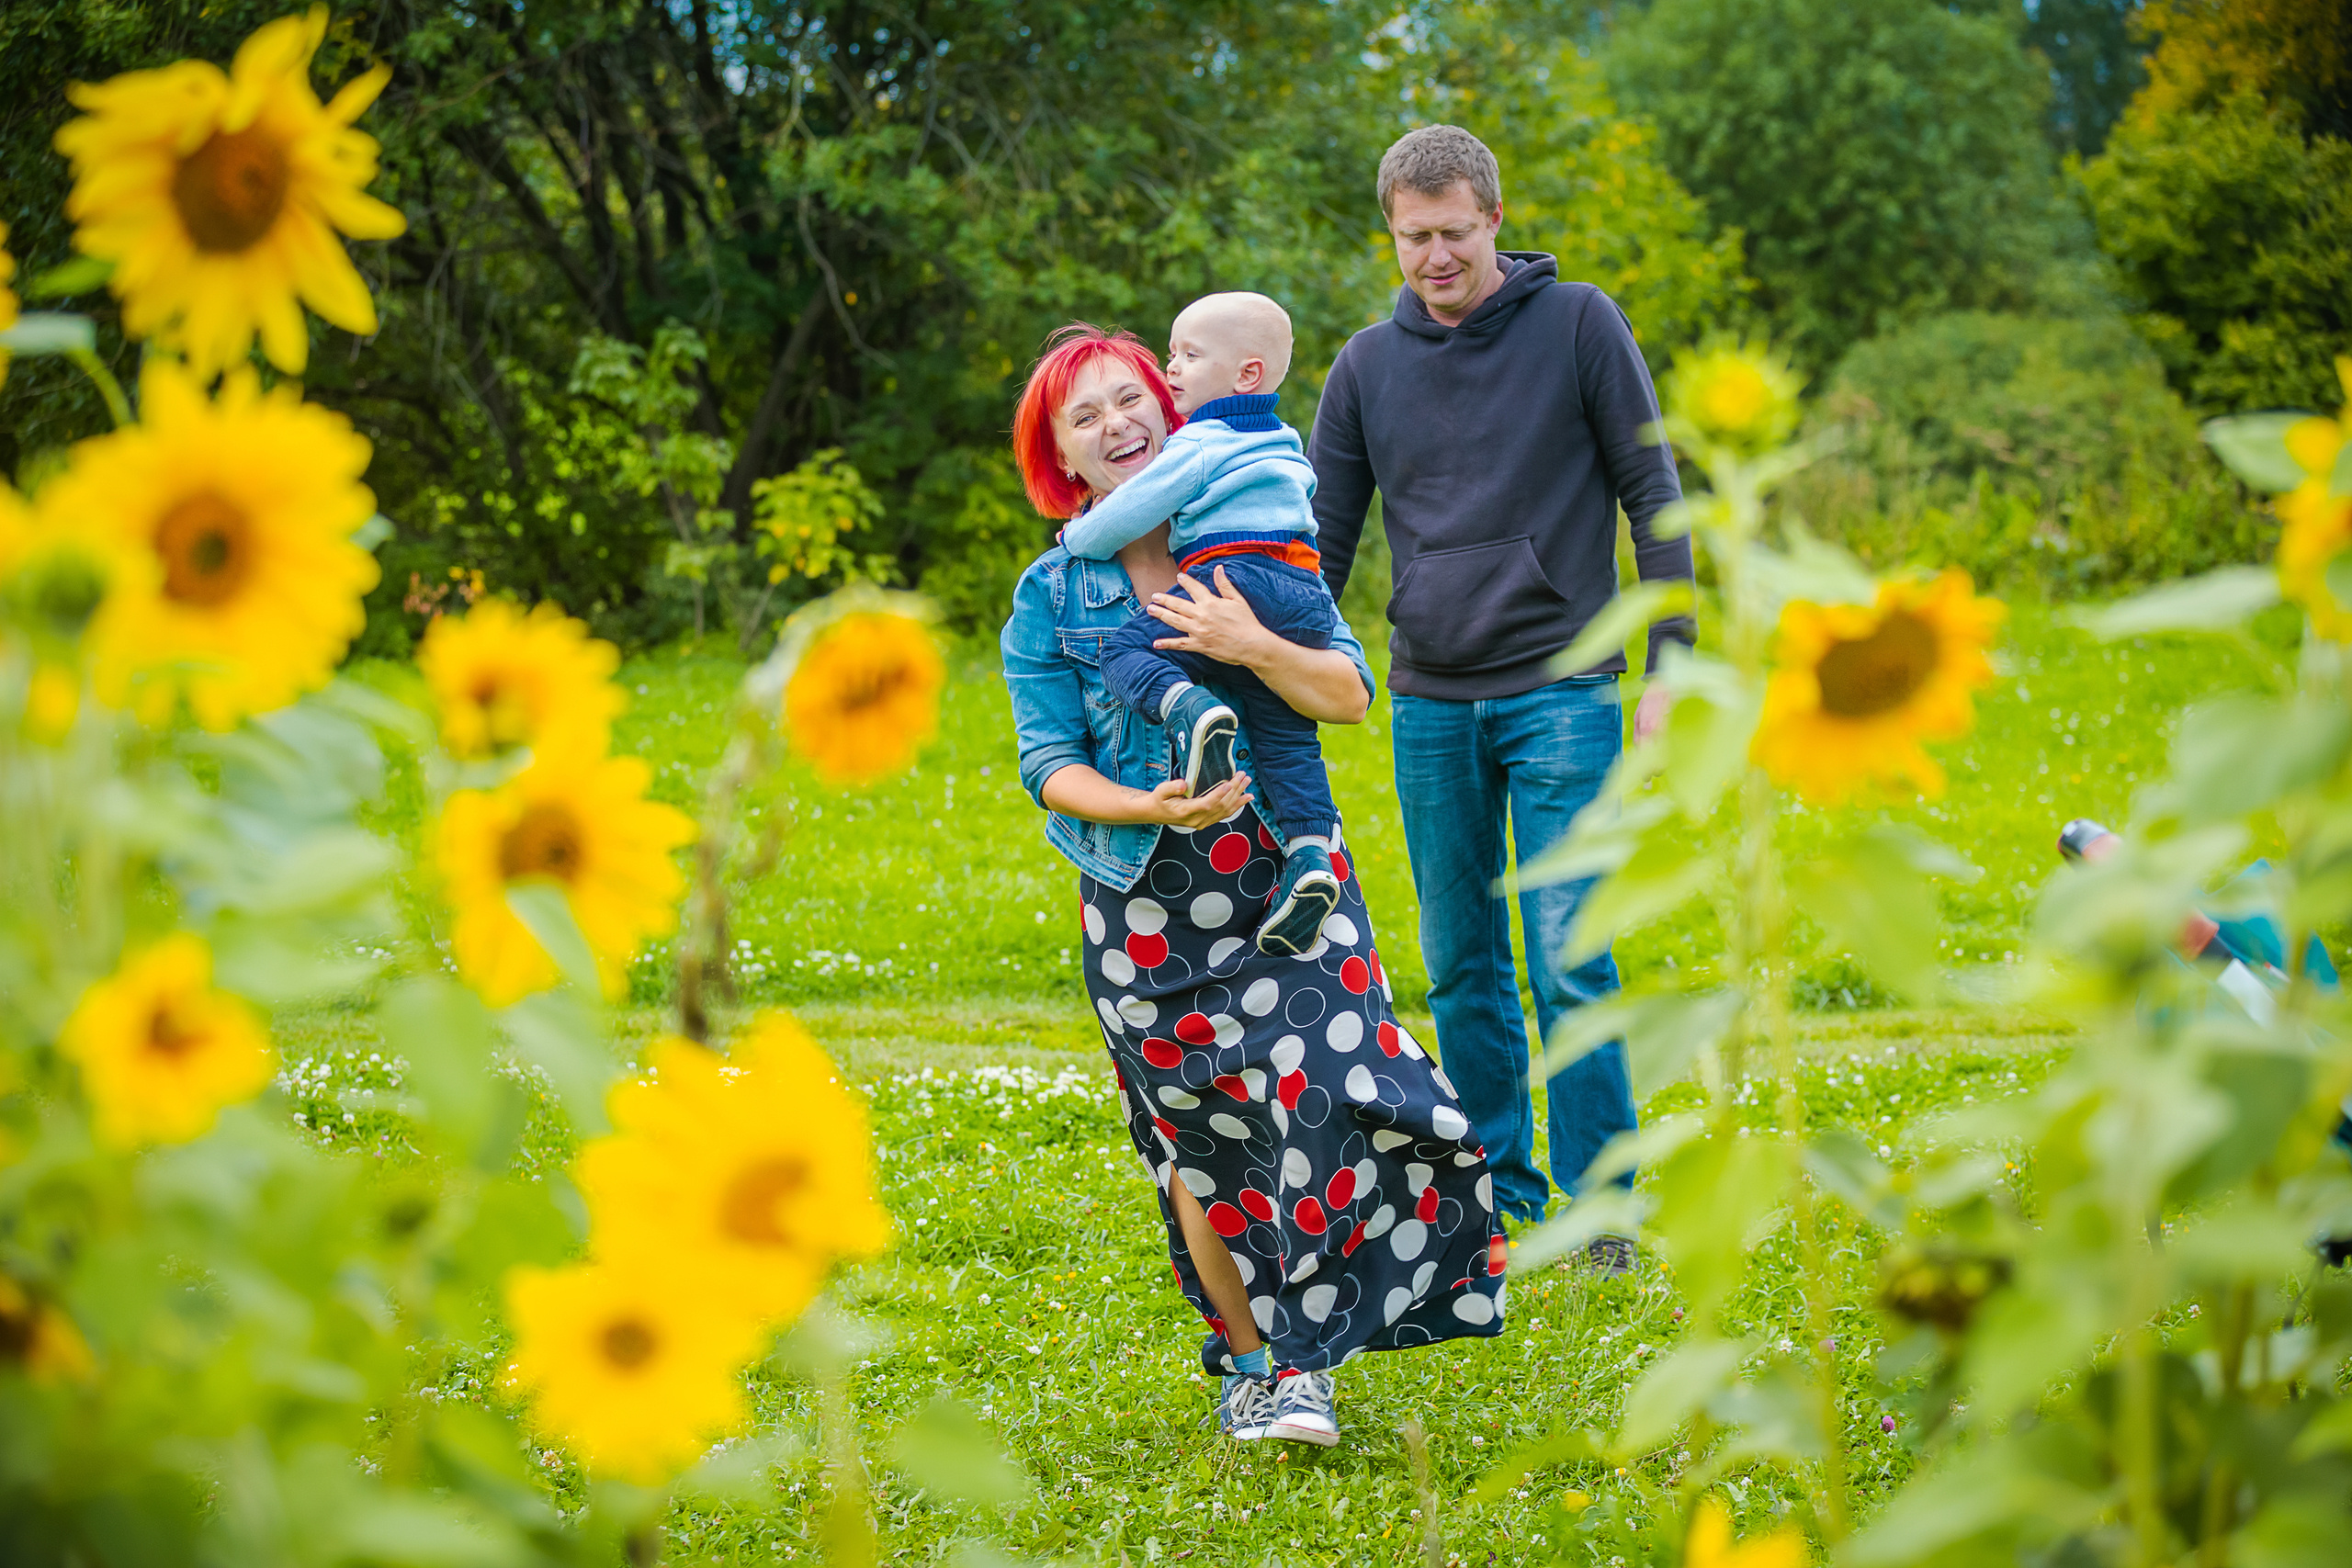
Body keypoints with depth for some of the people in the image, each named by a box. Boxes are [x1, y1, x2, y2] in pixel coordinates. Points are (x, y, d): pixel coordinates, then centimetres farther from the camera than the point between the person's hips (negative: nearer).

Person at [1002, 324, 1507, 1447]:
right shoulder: (1050, 599, 4)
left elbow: (1351, 693, 1)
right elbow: (1050, 764, 0)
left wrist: (1254, 648, -18)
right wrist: (1150, 810, -19)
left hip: (1283, 877, 0)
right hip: (1147, 902, 0)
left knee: (1327, 1094, -14)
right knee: (1204, 1146, 4)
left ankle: (1304, 1360, 0)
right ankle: (1248, 1361, 21)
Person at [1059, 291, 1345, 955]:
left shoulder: (1198, 446, 2)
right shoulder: (1285, 449, 29)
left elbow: (1131, 511, -1)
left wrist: (1077, 538, 16)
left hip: (1240, 578, -8)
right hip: (1309, 597, 8)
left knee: (1126, 649, -4)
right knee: (1286, 737, 9)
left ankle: (1187, 708, -33)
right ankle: (1311, 853, -8)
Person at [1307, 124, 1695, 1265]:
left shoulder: (1578, 325, -1)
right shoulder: (1369, 365, 8)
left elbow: (1651, 494, 1)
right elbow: (1323, 541, 12)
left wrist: (1670, 668, -6)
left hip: (1559, 694, -4)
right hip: (1429, 701, 4)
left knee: (1567, 964, -8)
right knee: (1460, 967, 7)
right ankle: (1498, 1194, 18)